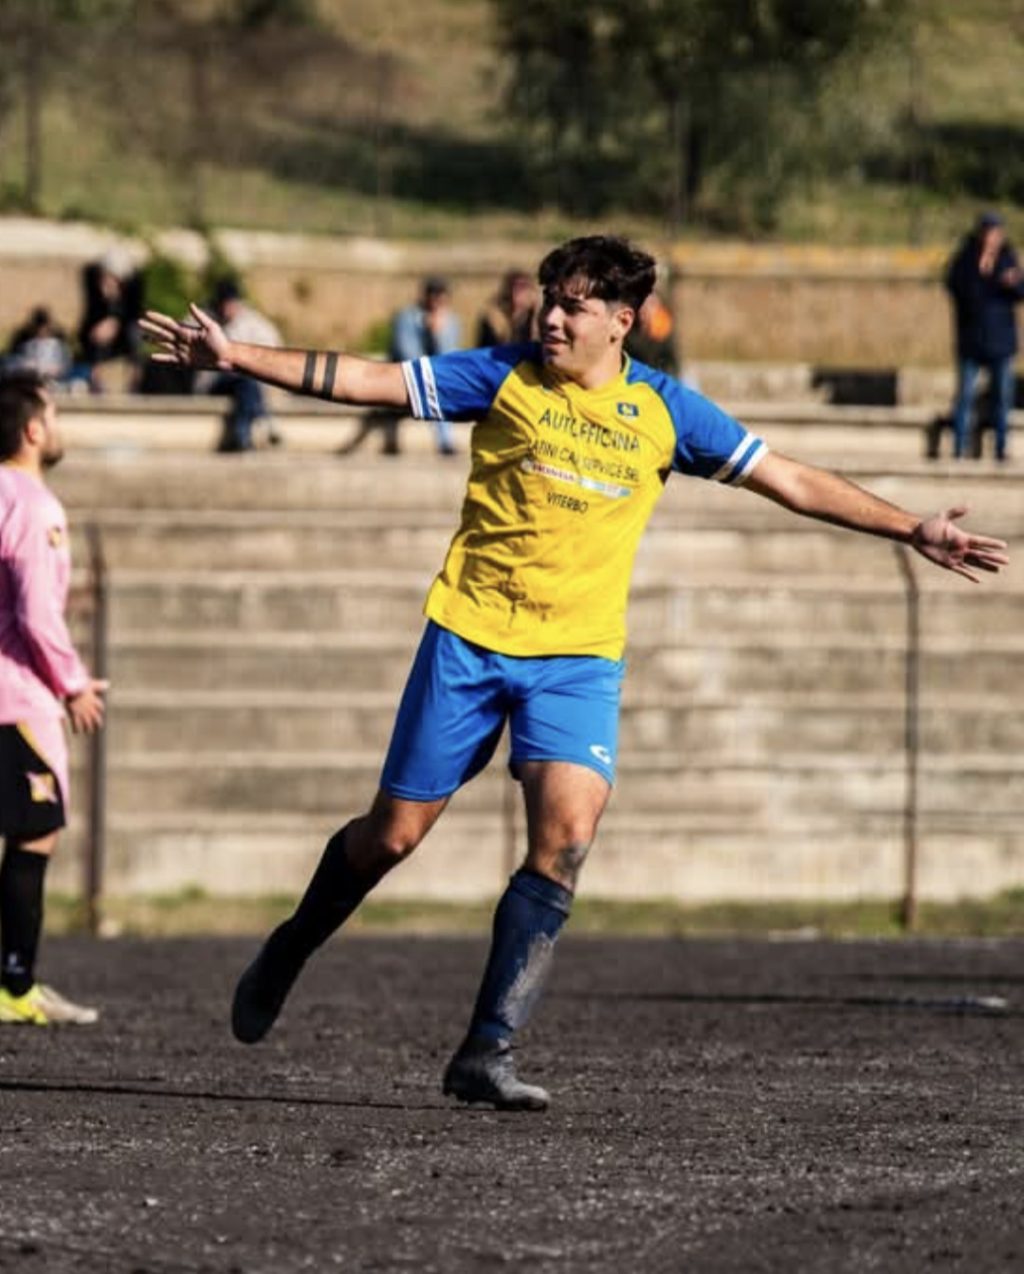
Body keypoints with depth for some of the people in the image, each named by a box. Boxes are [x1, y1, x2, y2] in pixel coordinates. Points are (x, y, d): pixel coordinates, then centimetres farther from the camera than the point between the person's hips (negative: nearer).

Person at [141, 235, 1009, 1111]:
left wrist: (912, 530, 3)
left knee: (567, 831, -19)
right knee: (393, 833, 3)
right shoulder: (506, 378, -1)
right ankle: (290, 952, 34)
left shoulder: (663, 411, 3)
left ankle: (486, 1053, -15)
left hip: (580, 655, 1)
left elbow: (787, 480, 7)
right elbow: (367, 380, -3)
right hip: (469, 636, -1)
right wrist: (237, 358, -10)